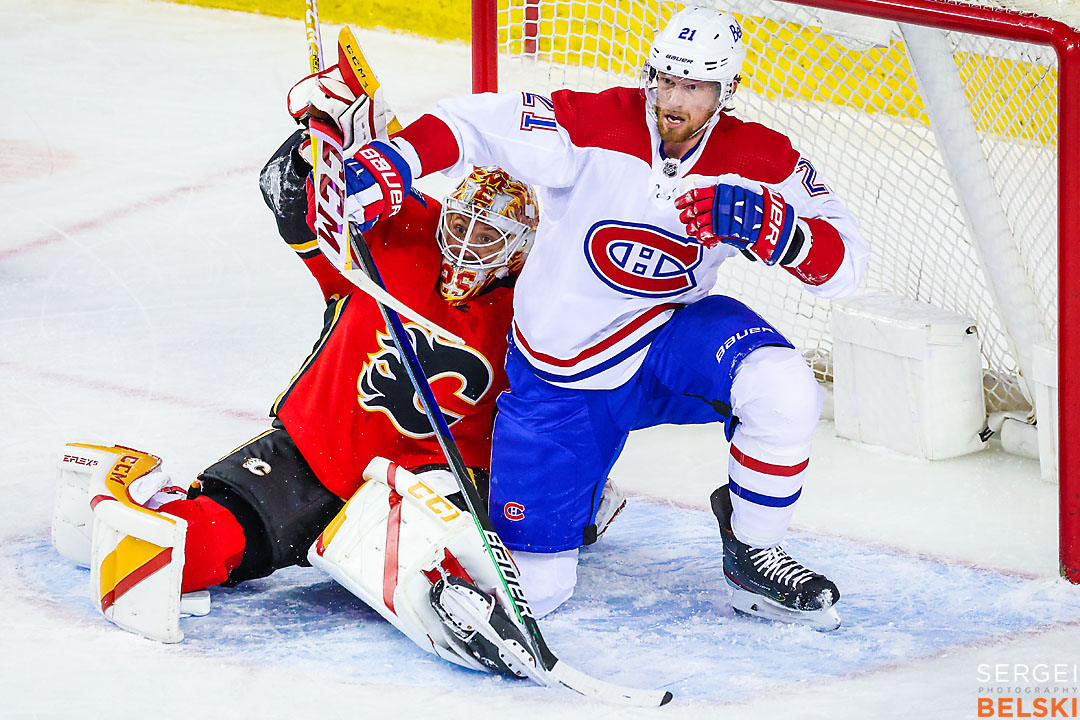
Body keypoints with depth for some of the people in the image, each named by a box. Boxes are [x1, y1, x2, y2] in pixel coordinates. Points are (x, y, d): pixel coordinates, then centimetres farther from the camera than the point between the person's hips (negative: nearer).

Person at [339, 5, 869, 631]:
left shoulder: (760, 162, -13)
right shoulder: (594, 127, -21)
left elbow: (845, 263, -15)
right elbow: (475, 123, -20)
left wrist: (775, 228, -35)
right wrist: (391, 162, -38)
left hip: (670, 338, 1)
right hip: (560, 377, -1)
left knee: (782, 390, -33)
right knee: (532, 587, -5)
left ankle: (752, 559, -7)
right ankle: (580, 499, 33)